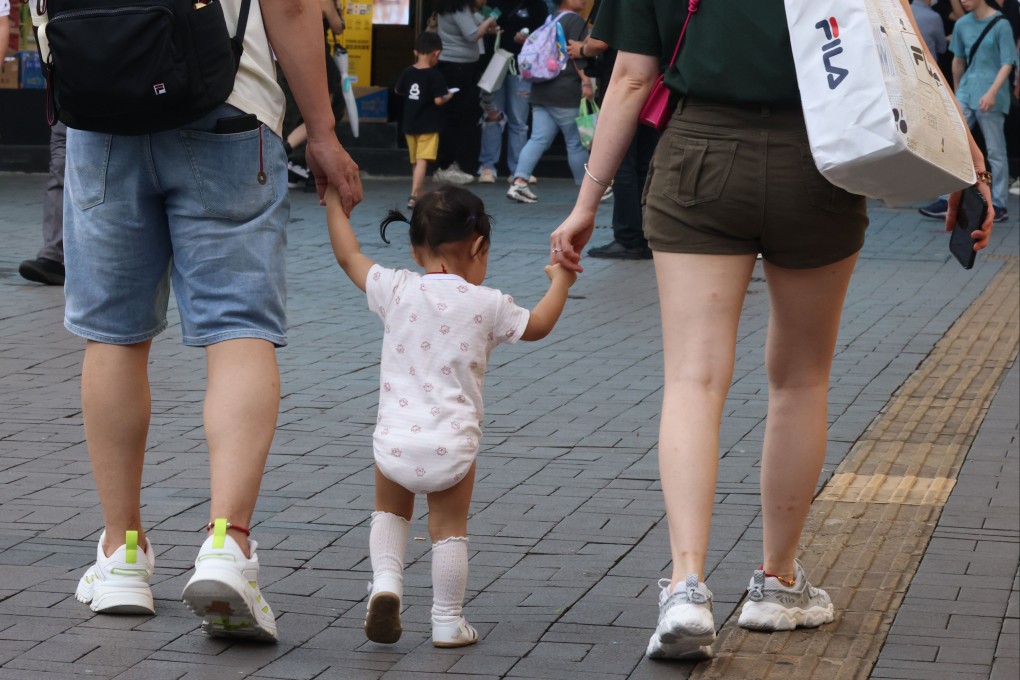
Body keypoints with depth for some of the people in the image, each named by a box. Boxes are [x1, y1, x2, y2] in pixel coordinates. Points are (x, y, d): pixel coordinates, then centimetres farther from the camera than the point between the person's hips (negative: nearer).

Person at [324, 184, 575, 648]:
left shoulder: (396, 291, 1)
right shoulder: (486, 305, -1)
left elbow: (348, 256, 15)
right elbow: (537, 326, 18)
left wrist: (334, 202, 28)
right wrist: (560, 281, 34)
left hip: (394, 441, 1)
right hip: (452, 446, -1)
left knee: (390, 511, 25)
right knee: (448, 530, 15)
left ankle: (385, 580, 3)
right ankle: (447, 623, 20)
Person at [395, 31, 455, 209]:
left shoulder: (408, 73, 2)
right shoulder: (434, 75, -14)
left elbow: (398, 91, 15)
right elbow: (438, 100, -17)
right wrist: (448, 96, 2)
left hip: (409, 126, 6)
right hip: (428, 126, -6)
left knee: (415, 162, 17)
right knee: (422, 162, -10)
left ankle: (418, 195, 27)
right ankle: (413, 196, -22)